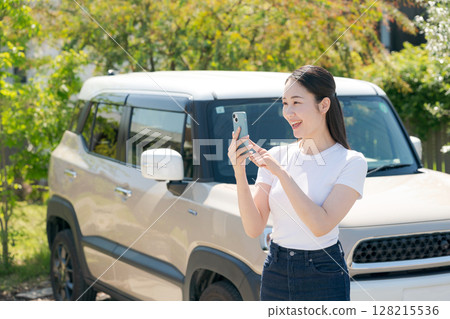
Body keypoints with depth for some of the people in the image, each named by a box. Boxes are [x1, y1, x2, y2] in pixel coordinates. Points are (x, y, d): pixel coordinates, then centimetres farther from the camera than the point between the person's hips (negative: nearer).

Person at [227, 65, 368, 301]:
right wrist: (239, 173, -14)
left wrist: (281, 173, -20)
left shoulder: (351, 162, -8)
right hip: (275, 275, 4)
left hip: (323, 278, -4)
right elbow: (254, 229, -2)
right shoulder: (276, 156, 3)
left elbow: (321, 225, -20)